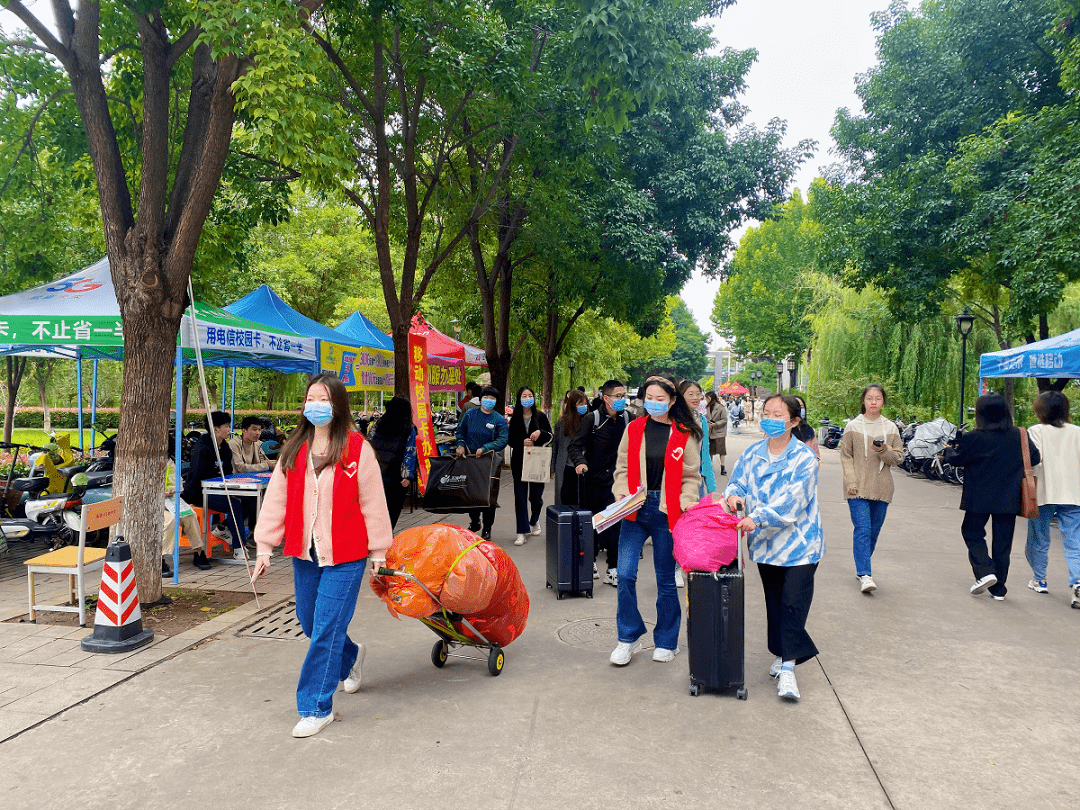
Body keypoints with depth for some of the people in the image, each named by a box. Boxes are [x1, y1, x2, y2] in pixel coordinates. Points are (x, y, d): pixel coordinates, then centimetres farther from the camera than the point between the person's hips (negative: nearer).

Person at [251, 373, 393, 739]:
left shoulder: (357, 448, -8)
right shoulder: (294, 448, 5)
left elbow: (372, 502, -4)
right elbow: (276, 498, 6)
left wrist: (378, 551, -1)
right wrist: (265, 546, 2)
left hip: (344, 556, -5)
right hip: (304, 552, 5)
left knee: (326, 630, -4)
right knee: (309, 622, 18)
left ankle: (317, 708, 11)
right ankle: (350, 655, 47)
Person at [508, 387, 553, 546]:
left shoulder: (541, 416, 4)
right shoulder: (514, 418, 6)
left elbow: (549, 436, 4)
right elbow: (510, 440, 5)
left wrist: (540, 432, -16)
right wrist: (522, 442, -14)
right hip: (519, 461, 0)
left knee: (536, 496, 5)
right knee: (520, 497, -2)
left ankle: (534, 521, 35)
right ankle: (522, 532, 2)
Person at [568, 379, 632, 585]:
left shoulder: (627, 419, 5)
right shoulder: (592, 419, -6)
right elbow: (576, 445, -7)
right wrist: (580, 462, -25)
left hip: (615, 481, 2)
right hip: (593, 479, -2)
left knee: (614, 523, -5)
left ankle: (613, 570, 3)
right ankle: (591, 562, 28)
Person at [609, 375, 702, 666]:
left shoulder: (684, 434, 1)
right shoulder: (633, 429, 7)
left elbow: (691, 476, 5)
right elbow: (622, 469, 11)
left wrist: (687, 500, -11)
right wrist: (622, 492, -7)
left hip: (666, 513, -1)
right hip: (635, 511, 2)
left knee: (666, 579, 9)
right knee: (625, 575, -5)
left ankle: (666, 642, 26)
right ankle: (629, 637, 15)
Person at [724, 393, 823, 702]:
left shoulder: (804, 457, -12)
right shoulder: (752, 453, 5)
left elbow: (792, 499, -22)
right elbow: (737, 480, 7)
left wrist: (758, 517, -31)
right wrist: (734, 493, -18)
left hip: (798, 543, -5)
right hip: (765, 542, 5)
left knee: (793, 602, -9)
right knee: (774, 601, 15)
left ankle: (787, 668, -5)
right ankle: (781, 654, 32)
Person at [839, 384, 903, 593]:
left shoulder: (890, 428, 7)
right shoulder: (853, 426, 1)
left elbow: (899, 457, 7)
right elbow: (845, 456, 1)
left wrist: (884, 450, -14)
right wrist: (851, 482, -9)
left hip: (881, 488, 3)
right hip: (858, 488, -3)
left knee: (874, 530, 9)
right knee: (862, 529, -11)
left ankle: (862, 566, 26)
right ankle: (864, 574, -12)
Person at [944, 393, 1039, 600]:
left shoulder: (974, 438, -13)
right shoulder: (1019, 436, -2)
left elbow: (957, 459, -3)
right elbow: (1035, 458, 6)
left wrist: (949, 450, 19)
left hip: (979, 499, -4)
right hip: (1009, 499, 4)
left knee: (972, 533, 13)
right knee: (1002, 541, 11)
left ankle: (985, 572, -8)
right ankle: (999, 589, 15)